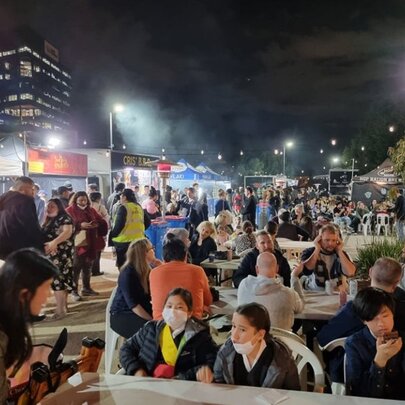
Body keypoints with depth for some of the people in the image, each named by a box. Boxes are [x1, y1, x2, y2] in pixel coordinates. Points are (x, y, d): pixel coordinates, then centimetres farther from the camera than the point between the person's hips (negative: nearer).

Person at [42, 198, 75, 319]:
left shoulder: (64, 218, -9)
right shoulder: (48, 220, 18)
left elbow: (68, 232, -25)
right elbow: (42, 235, 22)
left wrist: (54, 242, -37)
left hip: (61, 254, -8)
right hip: (52, 254, 8)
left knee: (57, 279, -10)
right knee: (62, 279, 13)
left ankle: (60, 310, -6)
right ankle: (63, 305, 21)